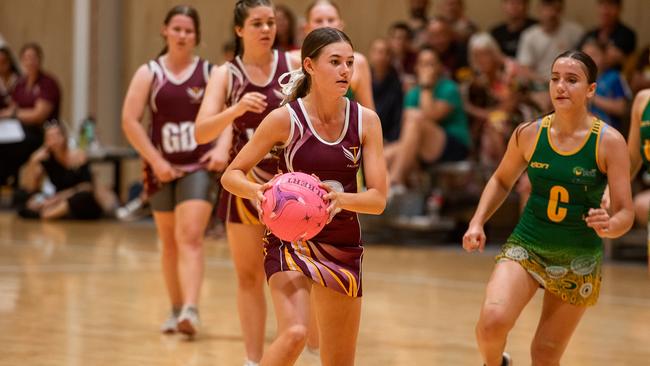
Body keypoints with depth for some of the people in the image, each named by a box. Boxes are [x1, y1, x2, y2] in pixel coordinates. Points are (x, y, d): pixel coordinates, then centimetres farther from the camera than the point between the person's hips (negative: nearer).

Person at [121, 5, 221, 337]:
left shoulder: (209, 73, 0)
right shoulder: (149, 73, 2)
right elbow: (130, 120, -3)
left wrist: (222, 148, -15)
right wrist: (155, 160, -9)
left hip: (200, 167, -3)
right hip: (163, 168, 3)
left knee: (190, 237, -16)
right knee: (169, 242, 12)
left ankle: (191, 310, -26)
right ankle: (176, 310, 24)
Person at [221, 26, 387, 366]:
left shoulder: (365, 120, -3)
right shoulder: (284, 119, -11)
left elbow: (378, 198, -6)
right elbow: (231, 175, -5)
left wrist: (341, 198, -27)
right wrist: (258, 191, -27)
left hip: (344, 246, 4)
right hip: (291, 239, -4)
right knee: (294, 333, -30)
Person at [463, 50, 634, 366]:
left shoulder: (609, 142, -13)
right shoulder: (528, 134, -7)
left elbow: (625, 212, -14)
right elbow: (501, 181, 12)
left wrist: (610, 226, -37)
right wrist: (477, 223, -2)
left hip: (579, 261, -1)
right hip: (526, 247, 1)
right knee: (491, 322, -24)